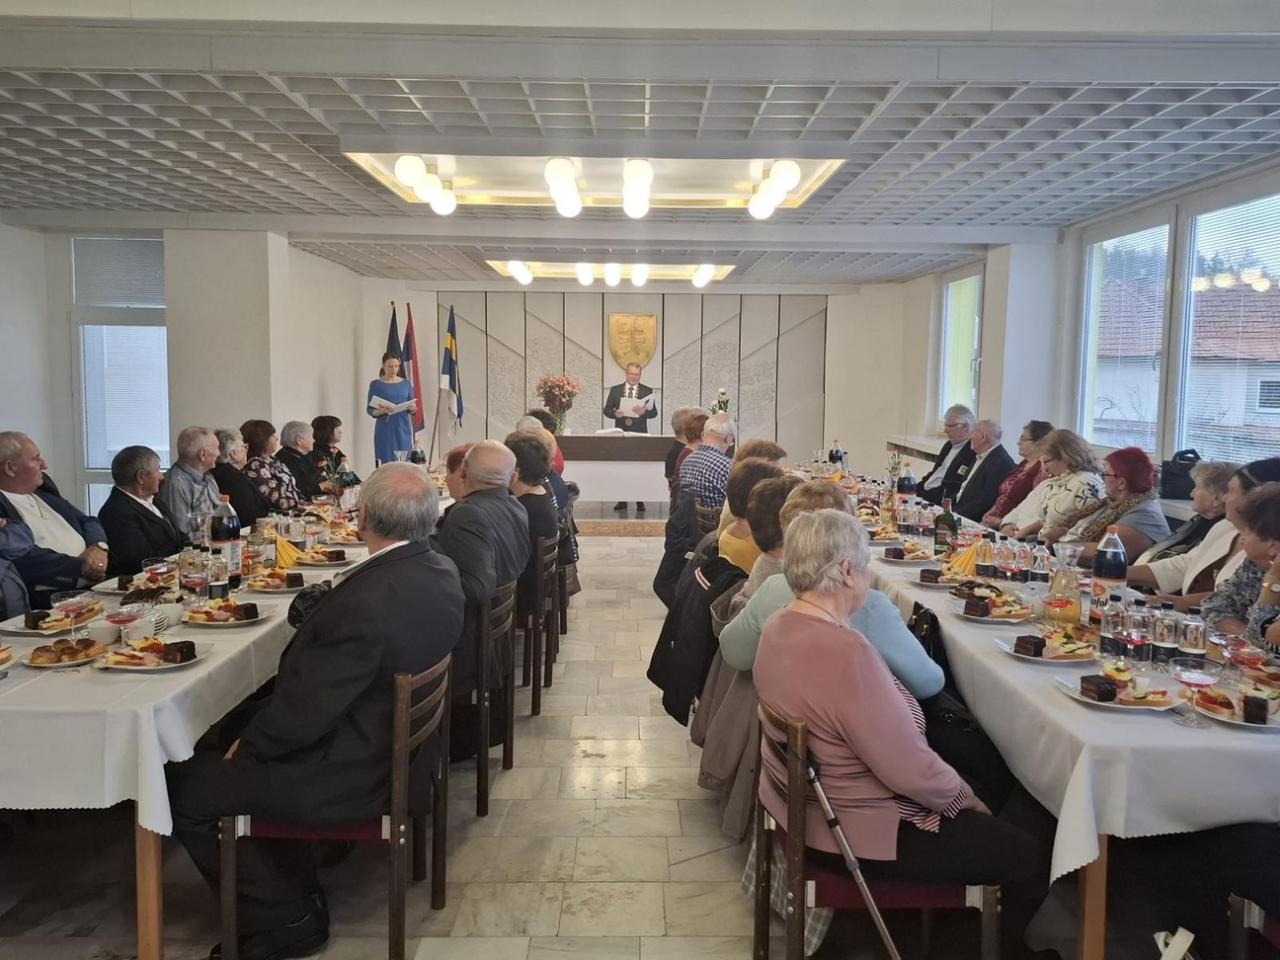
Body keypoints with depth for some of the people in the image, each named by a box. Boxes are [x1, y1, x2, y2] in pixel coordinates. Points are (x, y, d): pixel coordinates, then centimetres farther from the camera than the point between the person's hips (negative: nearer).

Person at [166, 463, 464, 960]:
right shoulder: (442, 570, -4)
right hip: (403, 743, 9)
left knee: (181, 788, 4)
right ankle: (295, 882, 27)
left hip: (354, 775, -9)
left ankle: (285, 918, 13)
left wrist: (245, 747, -4)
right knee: (228, 729, 23)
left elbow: (303, 714, -25)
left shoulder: (364, 600, -33)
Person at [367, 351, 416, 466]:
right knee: (387, 462, -6)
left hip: (403, 429, 2)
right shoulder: (376, 384, 1)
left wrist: (413, 408, -13)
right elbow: (369, 410, 0)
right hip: (385, 431, -2)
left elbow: (413, 409, 11)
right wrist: (381, 411, -20)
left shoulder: (406, 383, 9)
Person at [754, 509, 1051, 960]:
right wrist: (964, 796, -7)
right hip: (858, 831, -9)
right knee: (1032, 856, 5)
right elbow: (912, 771, -27)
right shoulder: (846, 652, -33)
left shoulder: (780, 625, -4)